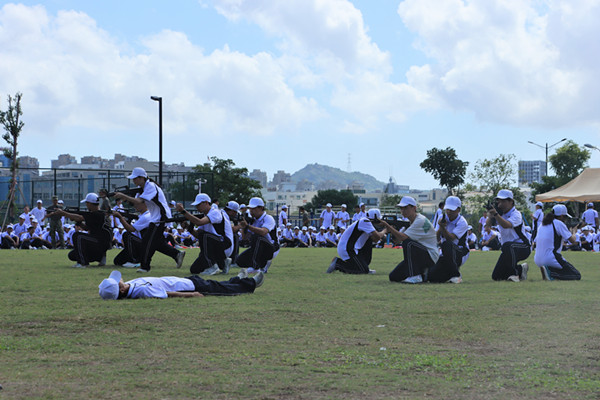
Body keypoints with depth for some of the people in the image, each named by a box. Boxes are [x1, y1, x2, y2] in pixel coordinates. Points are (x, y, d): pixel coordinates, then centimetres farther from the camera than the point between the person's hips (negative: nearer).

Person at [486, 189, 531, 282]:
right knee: (496, 276, -1)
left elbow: (506, 225, -38)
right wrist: (490, 216, -28)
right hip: (508, 250, 7)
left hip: (522, 248, -7)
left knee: (507, 246, -42)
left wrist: (496, 214, -51)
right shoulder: (500, 214, 5)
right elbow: (487, 224, -7)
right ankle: (520, 269, 22)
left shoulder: (516, 214, -17)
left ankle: (514, 273, -27)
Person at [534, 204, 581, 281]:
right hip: (550, 259, -8)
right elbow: (572, 240, -3)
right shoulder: (559, 223, -5)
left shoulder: (542, 224, 17)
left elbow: (536, 242, 21)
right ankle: (551, 273, -19)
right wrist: (573, 233, 18)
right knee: (577, 276, -2)